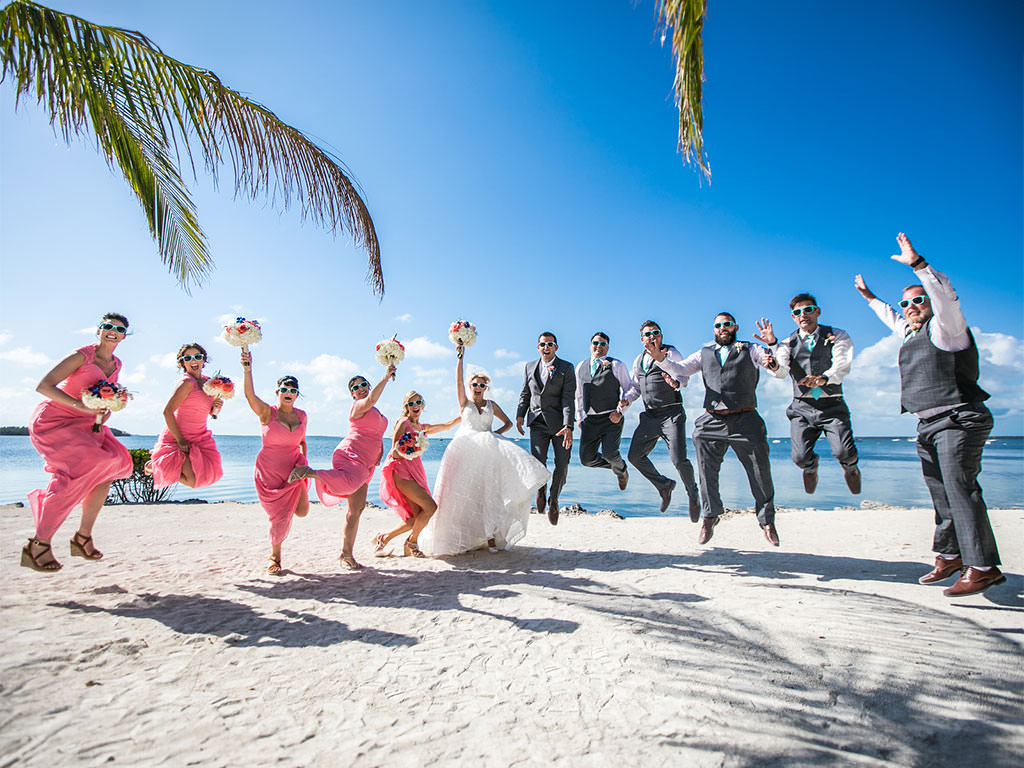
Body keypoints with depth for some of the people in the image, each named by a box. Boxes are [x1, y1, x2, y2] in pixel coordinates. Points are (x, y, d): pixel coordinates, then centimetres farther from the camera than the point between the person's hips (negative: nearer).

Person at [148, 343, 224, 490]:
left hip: (199, 438, 7)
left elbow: (210, 412, 17)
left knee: (210, 475, 1)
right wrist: (180, 440, -22)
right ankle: (155, 465, 13)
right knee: (192, 480, -16)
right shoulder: (187, 382, -16)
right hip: (175, 438, -7)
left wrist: (216, 409, -7)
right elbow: (167, 411, -20)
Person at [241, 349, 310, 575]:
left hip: (294, 468, 3)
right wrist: (247, 368, -37)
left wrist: (303, 462, 8)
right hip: (270, 471, -3)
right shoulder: (266, 413, -8)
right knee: (280, 517, -2)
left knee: (302, 511, -12)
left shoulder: (302, 416, 4)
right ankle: (275, 557, 23)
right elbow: (249, 394, -26)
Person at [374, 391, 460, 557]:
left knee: (416, 519, -2)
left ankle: (382, 539, 13)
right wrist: (410, 451, -24)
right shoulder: (403, 422, 0)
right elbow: (395, 451, -6)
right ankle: (412, 543, 6)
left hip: (414, 472, 8)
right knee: (430, 507, -16)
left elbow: (446, 426, 31)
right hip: (401, 471, -8)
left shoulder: (422, 427, 21)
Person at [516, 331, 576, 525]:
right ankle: (541, 489, 22)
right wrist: (520, 415, 3)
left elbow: (569, 398, -11)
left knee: (562, 464, -5)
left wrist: (568, 426, -22)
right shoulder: (530, 367, 10)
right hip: (538, 422, 2)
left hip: (560, 422, -1)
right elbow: (525, 394, 18)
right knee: (537, 462, -12)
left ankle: (553, 499, 21)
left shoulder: (566, 368, -2)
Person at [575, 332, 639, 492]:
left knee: (609, 453, -21)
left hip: (611, 418, -4)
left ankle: (621, 470, 17)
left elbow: (632, 388, 4)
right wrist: (579, 416, 19)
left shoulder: (616, 365, 3)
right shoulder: (581, 367, 15)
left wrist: (625, 400, -14)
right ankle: (616, 465, 28)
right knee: (586, 458, -1)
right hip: (589, 420, 4)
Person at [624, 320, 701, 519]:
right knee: (634, 456, 3)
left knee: (678, 460, -13)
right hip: (649, 416, 6)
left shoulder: (671, 353, -3)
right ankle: (664, 485, 25)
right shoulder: (638, 361, 16)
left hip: (671, 413, -6)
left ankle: (693, 496, 15)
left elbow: (685, 375, -15)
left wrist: (676, 383, -37)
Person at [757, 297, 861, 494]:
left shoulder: (837, 336, 7)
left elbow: (842, 366, -10)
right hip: (802, 407, 1)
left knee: (844, 453, -18)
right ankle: (812, 465, 29)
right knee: (800, 458, -12)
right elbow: (781, 372, -6)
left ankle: (850, 466, 23)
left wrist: (824, 378, -31)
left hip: (832, 406, -1)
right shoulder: (789, 343, 11)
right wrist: (773, 345, -20)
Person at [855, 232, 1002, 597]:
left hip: (957, 421, -9)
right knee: (941, 495, 11)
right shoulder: (911, 333, 20)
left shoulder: (945, 328, -3)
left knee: (960, 490, -14)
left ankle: (983, 567, -12)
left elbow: (946, 296, -22)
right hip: (928, 426, 9)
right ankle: (949, 556, 18)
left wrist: (918, 264, -28)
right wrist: (870, 297, 49)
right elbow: (892, 319, 41)